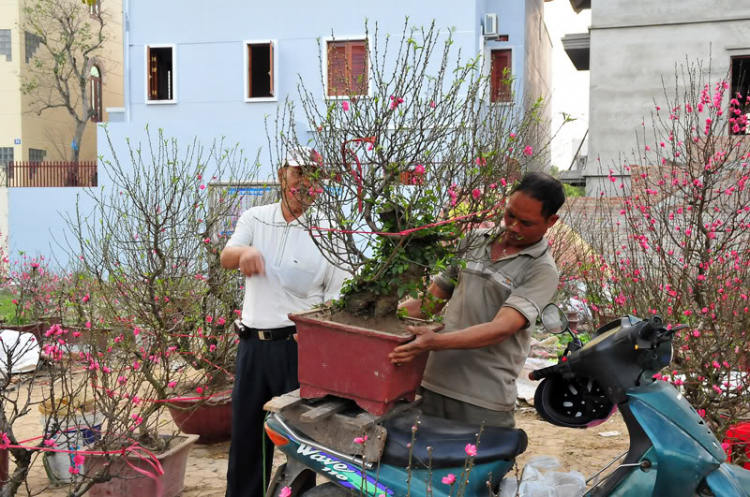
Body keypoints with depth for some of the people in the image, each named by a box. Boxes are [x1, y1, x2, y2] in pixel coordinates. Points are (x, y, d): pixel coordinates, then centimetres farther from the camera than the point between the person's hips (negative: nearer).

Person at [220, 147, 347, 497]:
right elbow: (225, 258, -10)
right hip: (253, 342, 3)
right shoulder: (255, 219, 5)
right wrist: (244, 251, -33)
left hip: (299, 345, -3)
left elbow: (336, 300, -5)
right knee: (246, 429, 13)